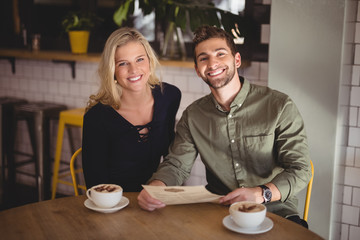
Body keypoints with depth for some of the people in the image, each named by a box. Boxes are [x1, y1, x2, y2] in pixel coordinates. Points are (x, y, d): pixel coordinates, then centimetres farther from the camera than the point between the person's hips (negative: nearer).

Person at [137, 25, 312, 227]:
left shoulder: (279, 106, -6)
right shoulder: (193, 116, 6)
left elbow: (300, 169, -7)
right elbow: (176, 165, 5)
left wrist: (261, 193, -26)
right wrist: (154, 188, -19)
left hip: (274, 209, -2)